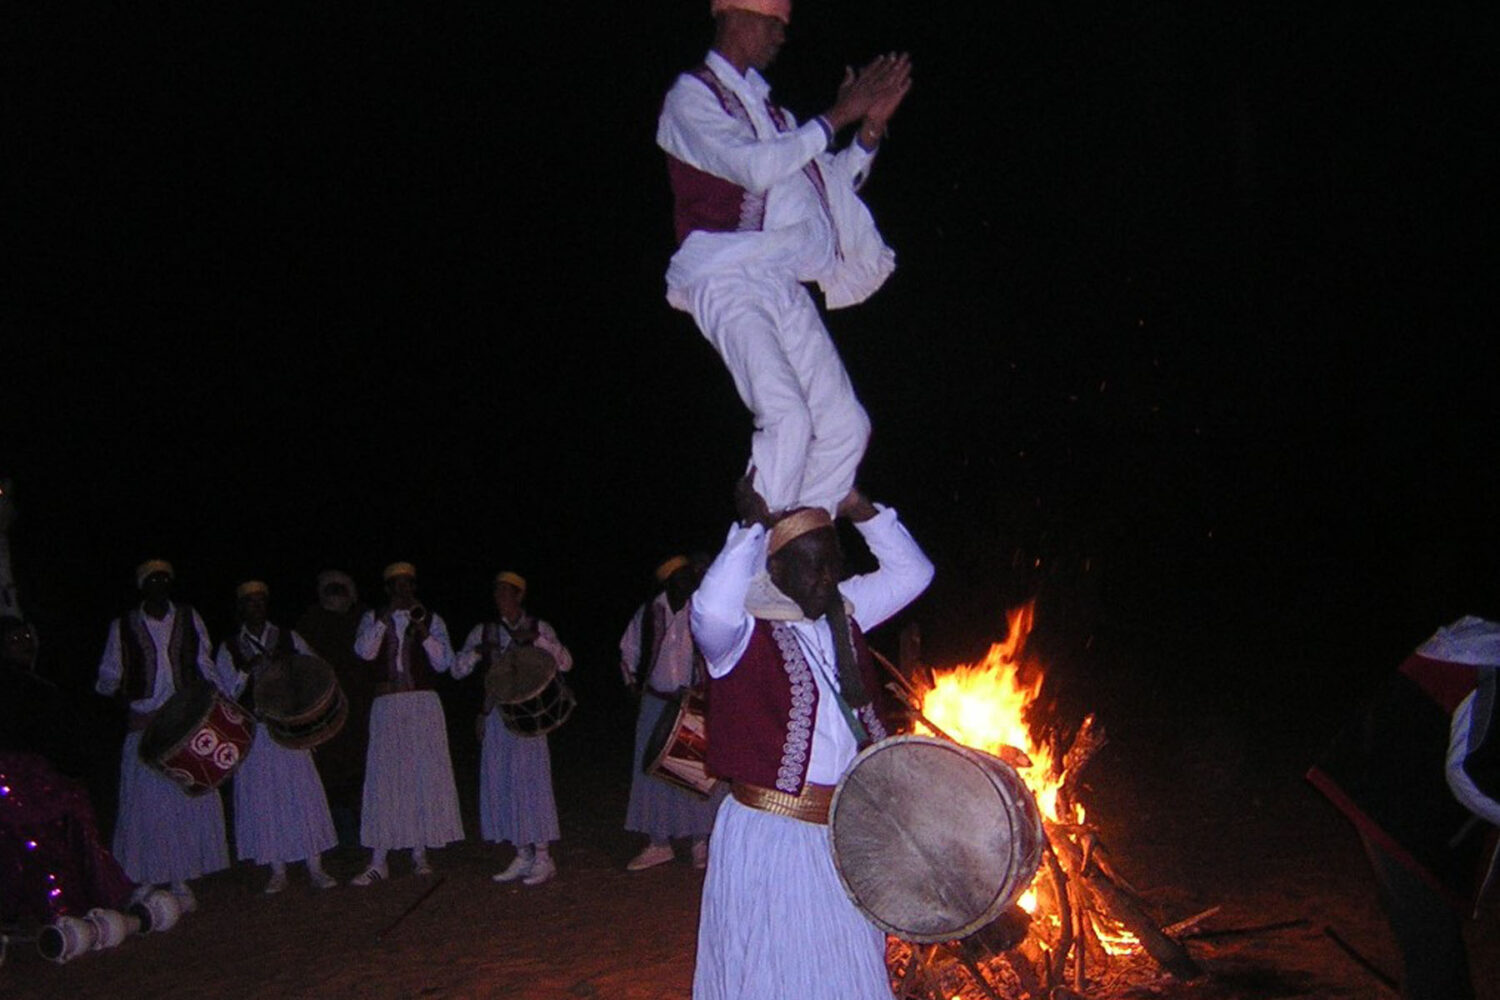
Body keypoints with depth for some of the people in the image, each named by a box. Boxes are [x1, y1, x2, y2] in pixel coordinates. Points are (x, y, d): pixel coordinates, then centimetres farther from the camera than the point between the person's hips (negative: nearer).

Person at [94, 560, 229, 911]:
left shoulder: (189, 619, 9)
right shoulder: (124, 626, 5)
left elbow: (205, 667, 12)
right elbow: (109, 674, 9)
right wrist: (116, 690, -13)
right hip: (145, 725, -1)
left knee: (191, 799, -1)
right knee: (146, 802, -1)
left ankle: (180, 879, 8)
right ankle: (148, 877, 11)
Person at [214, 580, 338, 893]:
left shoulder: (288, 639, 9)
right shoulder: (230, 648, 6)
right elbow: (227, 692, 0)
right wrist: (246, 670, -16)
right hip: (254, 731, 0)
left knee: (303, 792, -3)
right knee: (264, 798, 1)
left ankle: (315, 867, 4)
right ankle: (278, 872, 11)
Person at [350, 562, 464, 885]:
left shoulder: (431, 620, 8)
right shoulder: (373, 619, 9)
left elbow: (444, 664, -1)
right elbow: (365, 652, -9)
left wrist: (423, 633, -13)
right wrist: (386, 617, -15)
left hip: (423, 704, 1)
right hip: (387, 706, 0)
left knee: (425, 775, 0)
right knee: (383, 778, -4)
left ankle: (419, 852, 12)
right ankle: (378, 862, -2)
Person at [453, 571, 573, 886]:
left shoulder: (538, 628, 3)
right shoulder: (484, 631, 11)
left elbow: (565, 663, -6)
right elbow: (458, 670, 6)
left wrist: (537, 641, -17)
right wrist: (476, 653, -12)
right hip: (496, 715, 4)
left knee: (530, 780, -7)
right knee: (500, 784, 4)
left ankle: (543, 858, -1)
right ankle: (522, 856, 14)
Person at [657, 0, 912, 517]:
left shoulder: (764, 105, 25)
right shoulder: (691, 97, 1)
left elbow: (831, 185, 25)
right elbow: (757, 168, -16)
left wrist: (870, 129, 11)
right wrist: (835, 117, -10)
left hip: (784, 284, 8)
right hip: (727, 280, -8)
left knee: (845, 427, 2)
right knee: (787, 417, -25)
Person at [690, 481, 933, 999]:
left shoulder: (842, 613, 7)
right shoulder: (745, 630, -14)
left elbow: (911, 573, 10)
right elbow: (712, 609, -37)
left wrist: (859, 508, -2)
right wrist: (752, 527, -27)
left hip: (842, 834, 7)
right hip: (769, 834, -6)